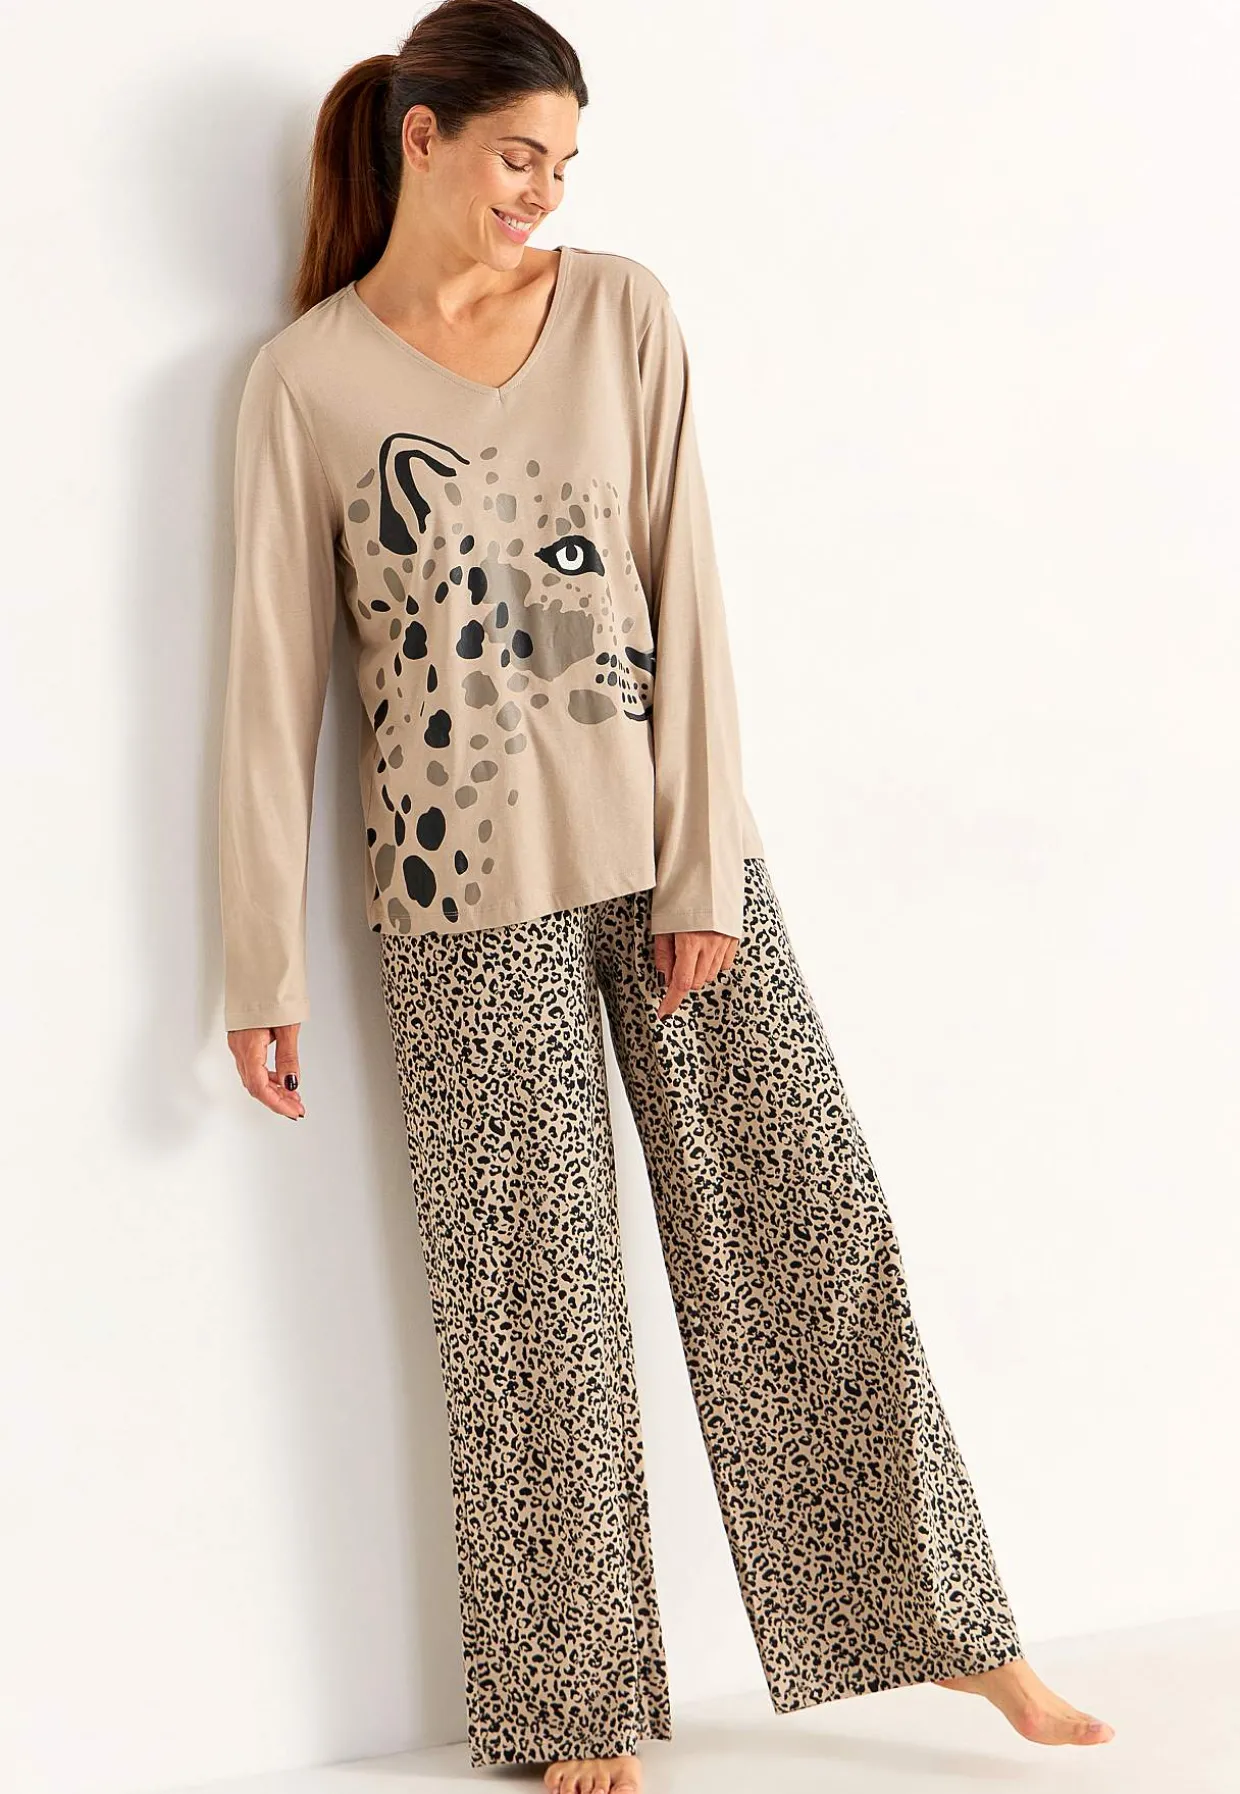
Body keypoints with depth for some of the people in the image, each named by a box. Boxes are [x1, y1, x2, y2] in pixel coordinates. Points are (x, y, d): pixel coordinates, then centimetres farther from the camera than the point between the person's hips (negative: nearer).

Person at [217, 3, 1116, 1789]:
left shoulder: (623, 314, 4)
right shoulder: (306, 380, -2)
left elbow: (684, 599, -1)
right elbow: (275, 683, -2)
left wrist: (704, 870, -7)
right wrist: (266, 972, -3)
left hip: (671, 849, 2)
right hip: (469, 896, -2)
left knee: (807, 1226, 5)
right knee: (535, 1301, 6)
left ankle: (957, 1629, 19)